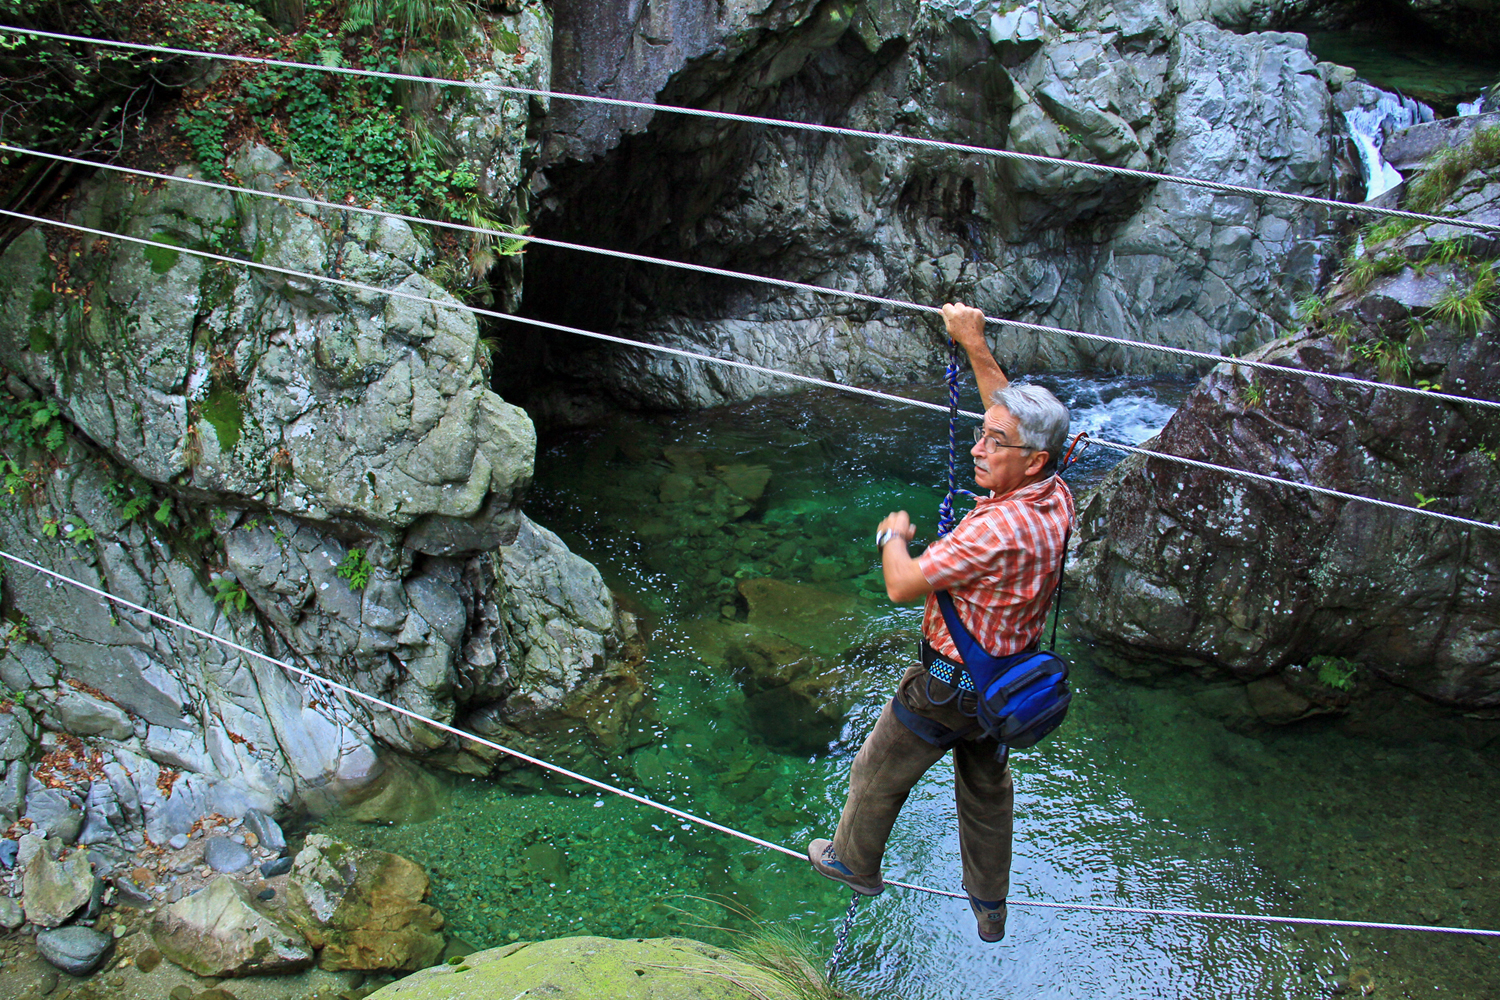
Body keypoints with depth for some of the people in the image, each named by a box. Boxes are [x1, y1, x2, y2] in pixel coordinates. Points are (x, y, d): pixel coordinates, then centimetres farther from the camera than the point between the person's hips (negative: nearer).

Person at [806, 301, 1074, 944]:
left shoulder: (997, 528, -37)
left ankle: (854, 862, 43)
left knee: (878, 771, 19)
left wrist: (892, 535, -11)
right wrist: (975, 346, 2)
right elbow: (1016, 414, 4)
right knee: (987, 792, 26)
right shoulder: (1055, 498, -12)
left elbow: (903, 586, -30)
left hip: (948, 686, -8)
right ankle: (990, 907, 43)